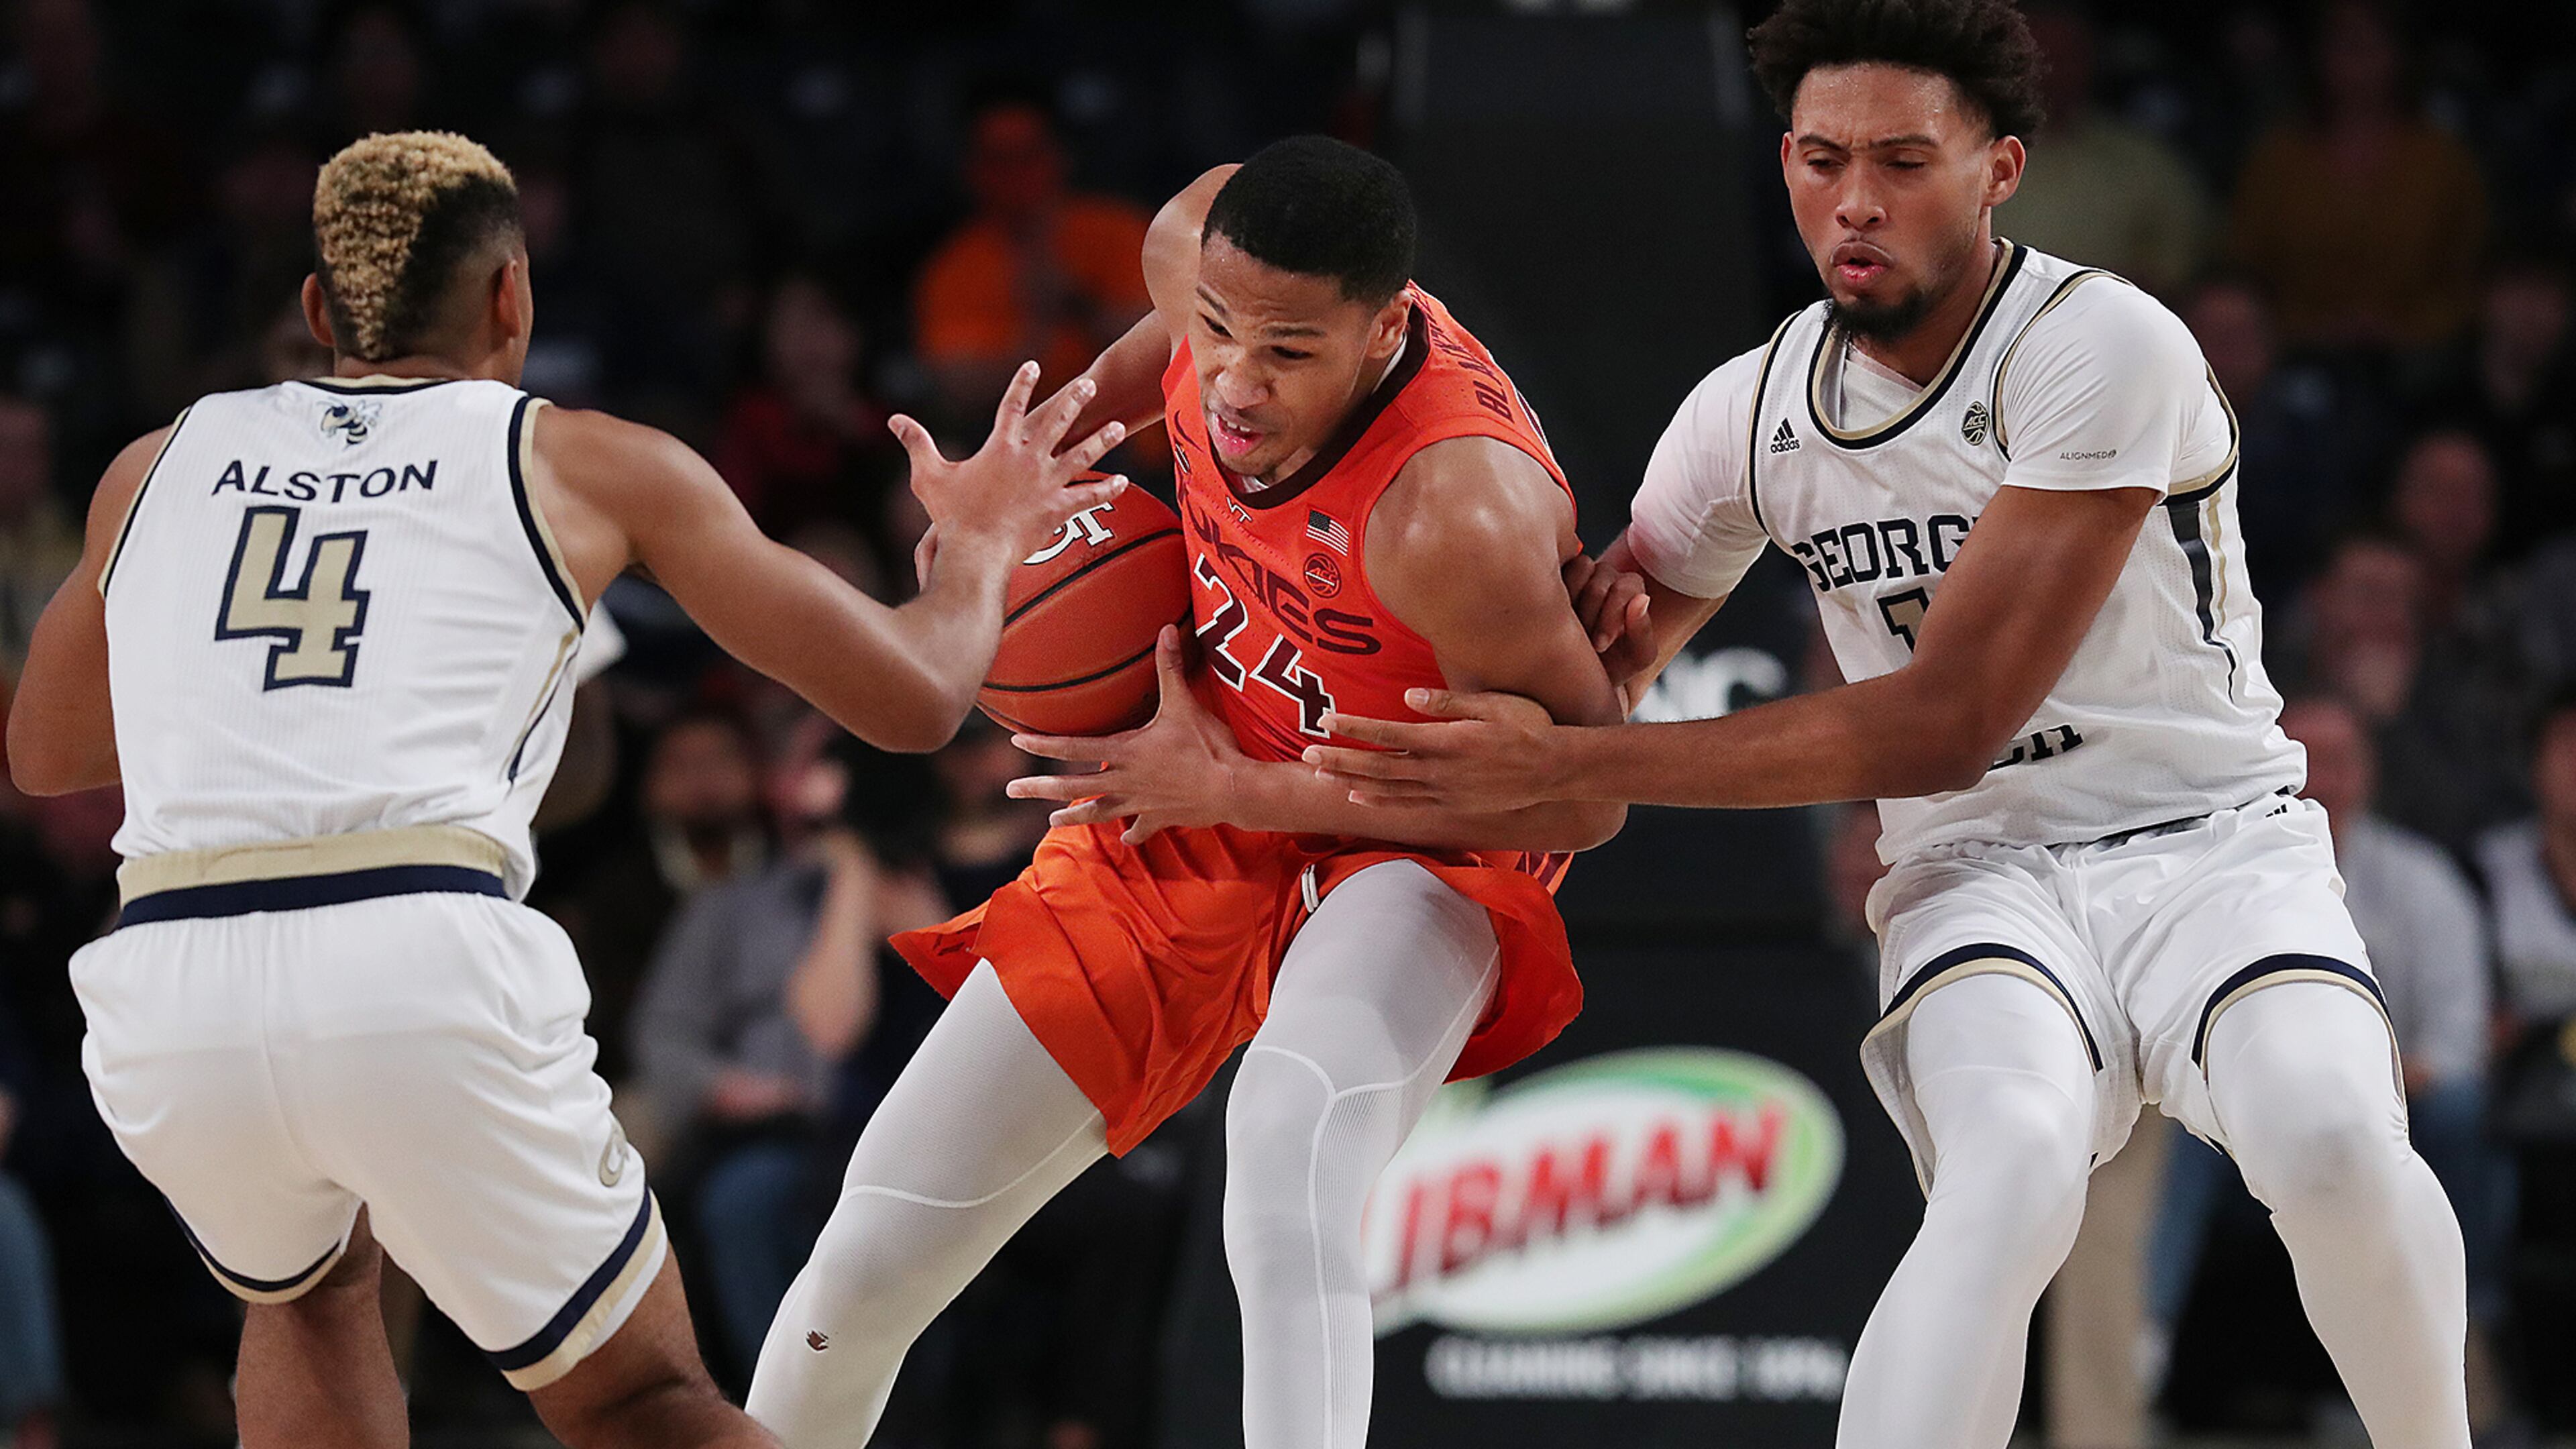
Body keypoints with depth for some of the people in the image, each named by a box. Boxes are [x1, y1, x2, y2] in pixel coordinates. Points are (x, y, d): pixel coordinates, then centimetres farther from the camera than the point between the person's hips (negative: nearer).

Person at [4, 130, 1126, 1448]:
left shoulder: (161, 465, 24)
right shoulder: (587, 466, 16)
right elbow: (911, 698, 19)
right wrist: (981, 544, 39)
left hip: (170, 1002, 3)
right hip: (431, 976, -3)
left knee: (310, 1290, 35)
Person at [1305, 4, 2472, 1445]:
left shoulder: (2105, 348, -17)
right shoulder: (1750, 413, 2)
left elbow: (1948, 722, -19)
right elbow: (1609, 654, 21)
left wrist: (1565, 763, -20)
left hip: (2209, 840, -2)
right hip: (1984, 874, 2)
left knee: (2333, 1137, -33)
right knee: (2012, 1167, -32)